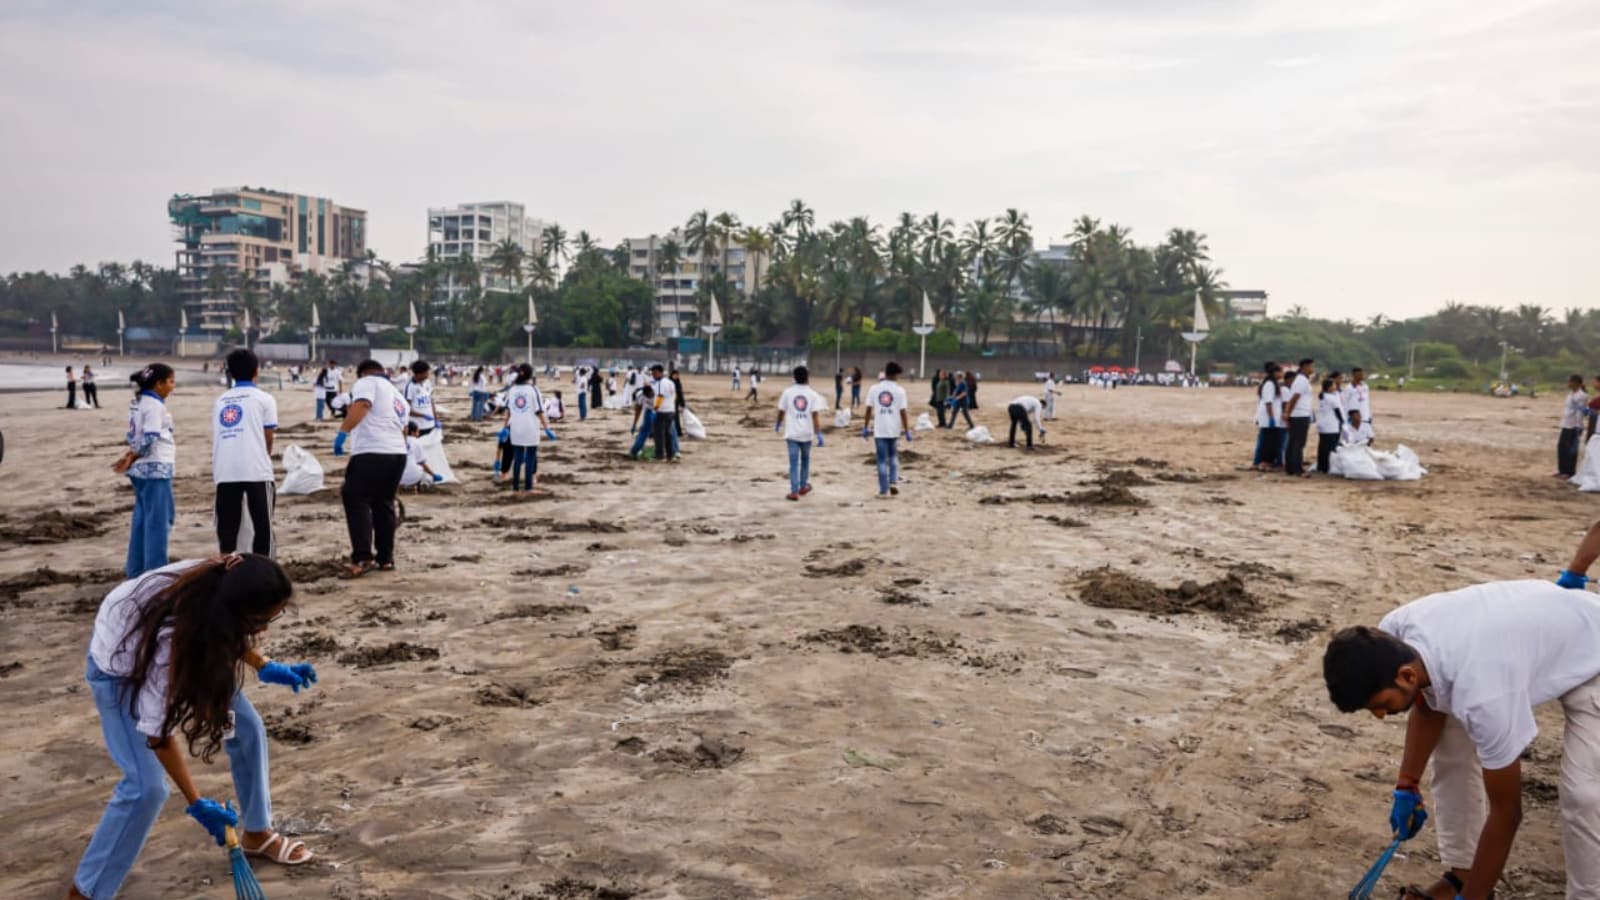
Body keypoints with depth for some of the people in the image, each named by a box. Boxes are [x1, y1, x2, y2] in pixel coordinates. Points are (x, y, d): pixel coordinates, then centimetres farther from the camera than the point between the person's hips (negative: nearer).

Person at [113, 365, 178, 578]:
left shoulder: (138, 403, 15)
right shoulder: (155, 405, -15)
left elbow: (137, 437, 15)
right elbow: (150, 440, -20)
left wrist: (130, 458, 3)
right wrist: (130, 460, -10)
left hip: (142, 468, 10)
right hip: (156, 468, -10)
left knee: (143, 518, 15)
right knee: (158, 520, -4)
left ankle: (137, 568, 21)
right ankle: (155, 571, 0)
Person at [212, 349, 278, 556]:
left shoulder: (220, 401, 19)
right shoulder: (263, 398, 6)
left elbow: (217, 437, 18)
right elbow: (268, 438, 6)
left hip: (224, 472, 4)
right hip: (256, 470, -4)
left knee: (226, 527, 8)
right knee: (262, 525, 2)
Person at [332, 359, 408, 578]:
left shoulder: (367, 382, 6)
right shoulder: (399, 398, 29)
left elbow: (360, 406, -14)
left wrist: (343, 432, -21)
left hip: (372, 453, -8)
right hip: (398, 453, 8)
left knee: (356, 502, -4)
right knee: (383, 504, 18)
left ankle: (363, 558, -11)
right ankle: (385, 558, 22)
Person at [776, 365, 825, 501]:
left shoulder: (788, 392, -2)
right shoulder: (813, 394, -3)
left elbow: (781, 411, 4)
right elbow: (815, 415, -10)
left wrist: (778, 424, 23)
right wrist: (819, 434, -9)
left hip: (792, 433, -1)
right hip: (807, 433, 1)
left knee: (794, 462, -1)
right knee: (805, 459, 21)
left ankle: (794, 491, -8)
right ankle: (803, 486, 32)